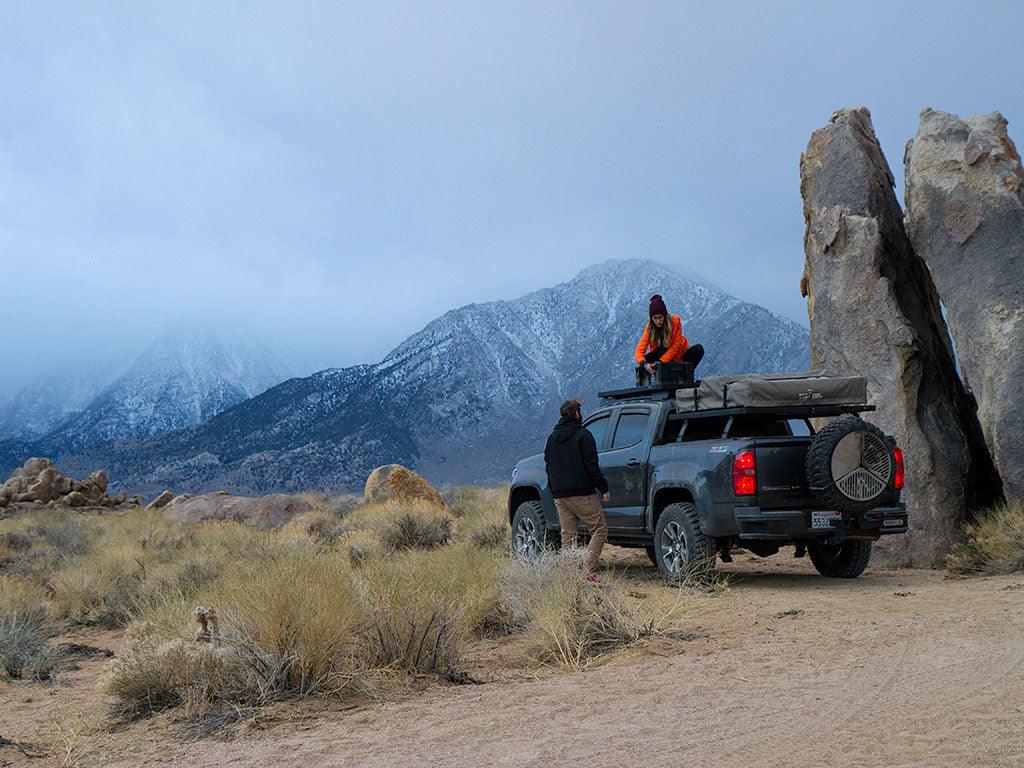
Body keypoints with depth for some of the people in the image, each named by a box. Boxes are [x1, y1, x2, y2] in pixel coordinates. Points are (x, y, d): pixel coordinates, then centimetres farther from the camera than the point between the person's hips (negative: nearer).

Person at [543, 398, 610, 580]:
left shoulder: (552, 438, 15)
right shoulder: (582, 435, -7)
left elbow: (548, 467, 18)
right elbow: (591, 465, -12)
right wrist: (604, 488, -8)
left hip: (560, 496, 7)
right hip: (582, 495, -7)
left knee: (567, 536, 11)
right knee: (599, 530, -1)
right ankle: (589, 570, -12)